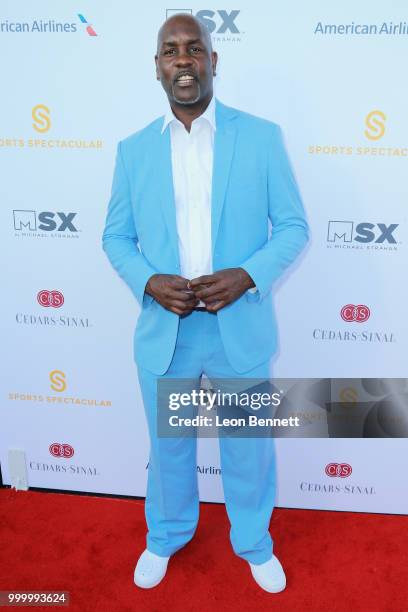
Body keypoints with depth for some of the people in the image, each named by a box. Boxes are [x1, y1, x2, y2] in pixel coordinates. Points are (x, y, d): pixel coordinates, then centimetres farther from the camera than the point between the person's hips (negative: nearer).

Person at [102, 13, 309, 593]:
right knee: (168, 447, 19)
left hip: (241, 328, -1)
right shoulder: (133, 149, 3)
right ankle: (166, 537, 47)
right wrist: (148, 282, -14)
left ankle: (254, 542, 44)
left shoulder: (262, 136, -2)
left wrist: (248, 275, -18)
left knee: (249, 449, 16)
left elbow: (293, 226, -1)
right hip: (163, 330, 2)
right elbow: (115, 236, 6)